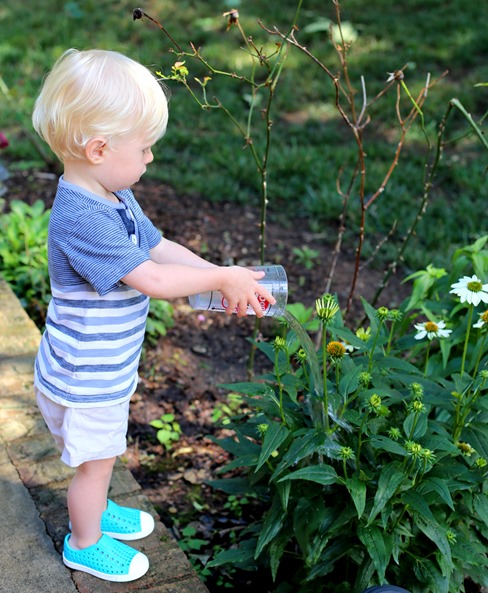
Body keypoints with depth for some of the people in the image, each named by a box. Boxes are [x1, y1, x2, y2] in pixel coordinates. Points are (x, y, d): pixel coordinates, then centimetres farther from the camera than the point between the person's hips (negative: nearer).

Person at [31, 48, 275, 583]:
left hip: (105, 372, 9)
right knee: (94, 462, 14)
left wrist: (224, 278, -5)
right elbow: (151, 279, -32)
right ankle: (85, 543, 37)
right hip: (82, 381, -9)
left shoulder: (114, 198, -1)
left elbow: (161, 248, 5)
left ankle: (96, 510, 53)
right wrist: (224, 278, -21)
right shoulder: (82, 220, -33)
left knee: (100, 457, 29)